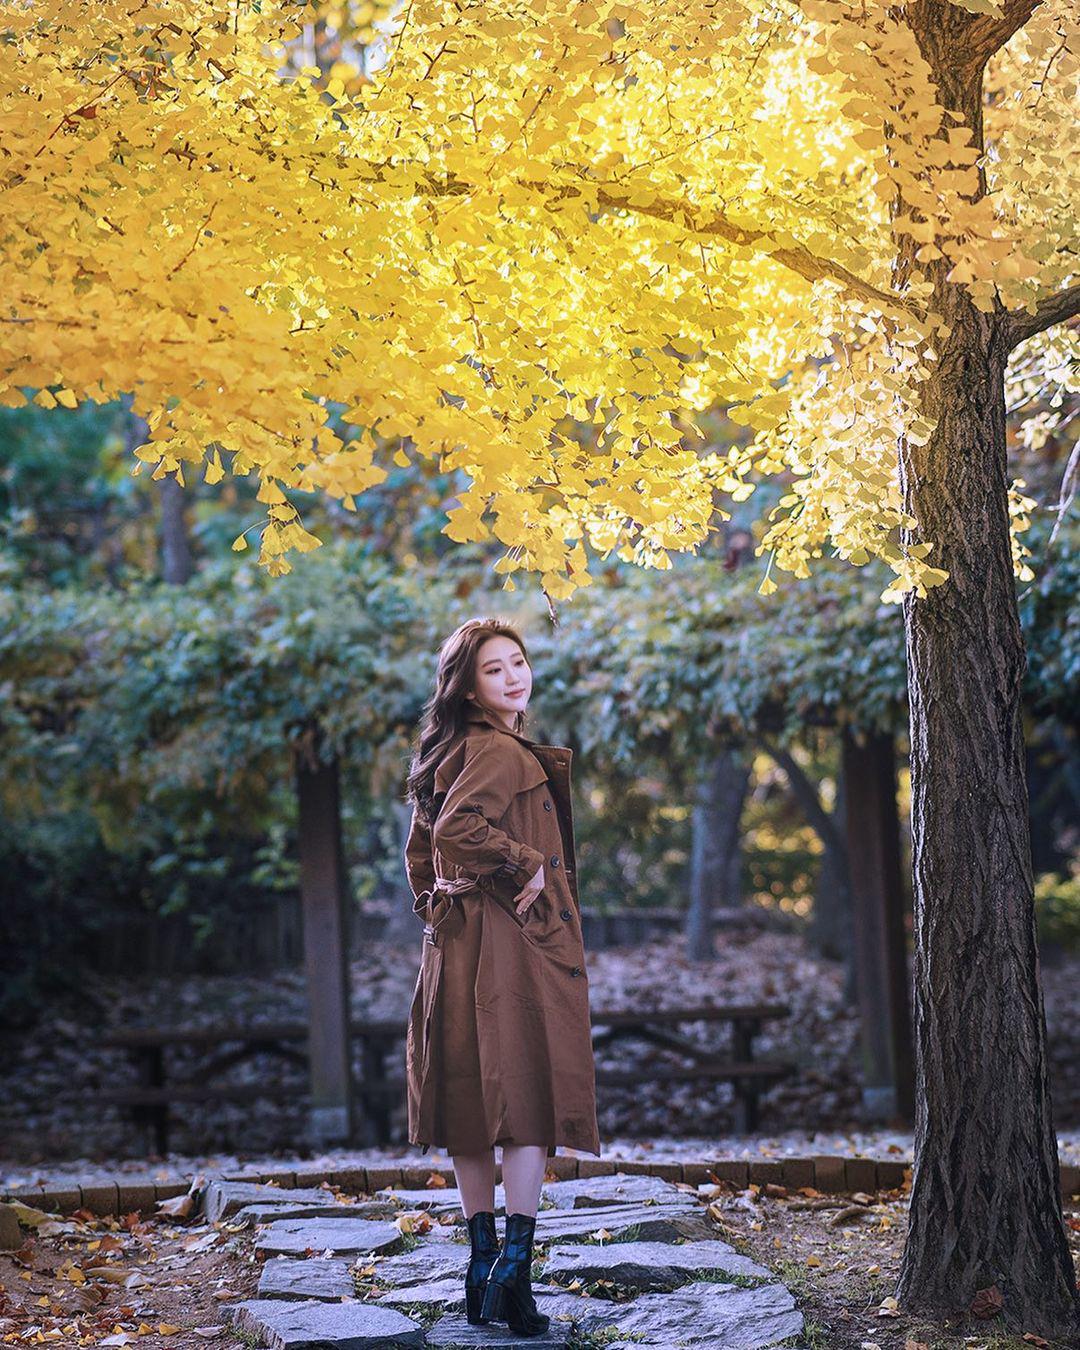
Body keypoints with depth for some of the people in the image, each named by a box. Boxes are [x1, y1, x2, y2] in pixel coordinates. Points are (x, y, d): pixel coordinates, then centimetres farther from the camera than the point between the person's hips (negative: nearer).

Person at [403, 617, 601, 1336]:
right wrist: (527, 868, -17)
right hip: (514, 944, -10)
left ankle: (484, 1263, 16)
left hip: (460, 946, 10)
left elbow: (422, 849, 24)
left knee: (473, 1105, 10)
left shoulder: (461, 752, 18)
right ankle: (514, 1267, -16)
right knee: (530, 1092, -10)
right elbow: (459, 827, -28)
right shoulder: (503, 752, -12)